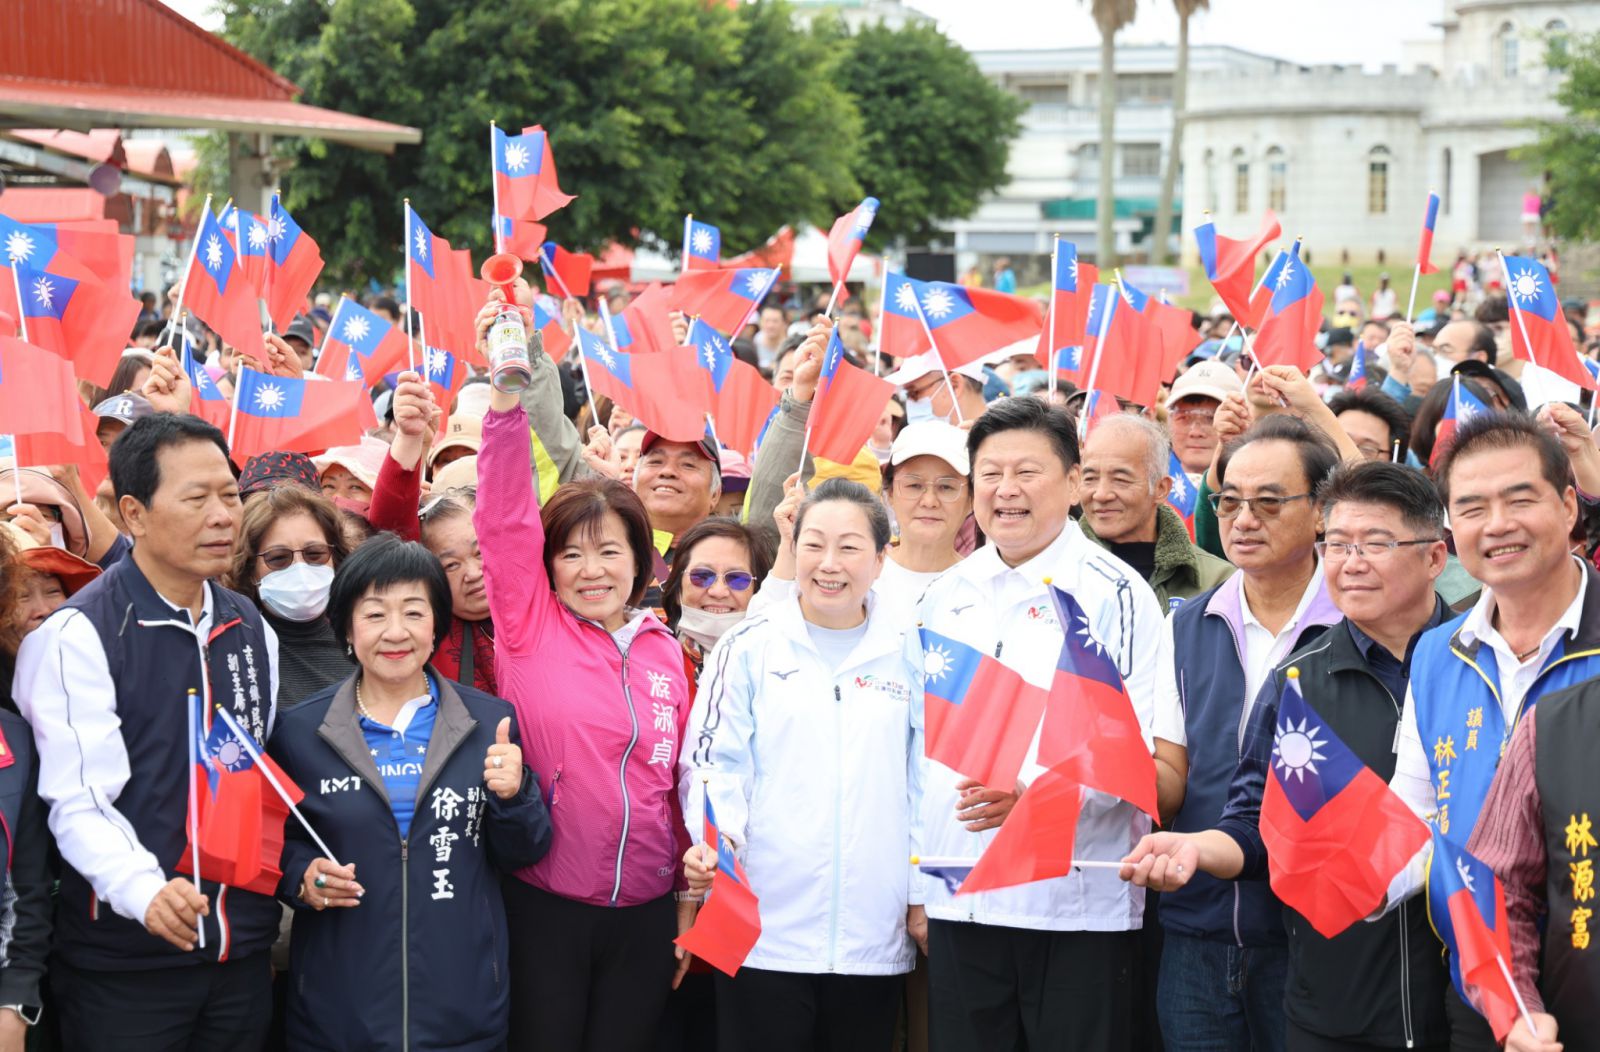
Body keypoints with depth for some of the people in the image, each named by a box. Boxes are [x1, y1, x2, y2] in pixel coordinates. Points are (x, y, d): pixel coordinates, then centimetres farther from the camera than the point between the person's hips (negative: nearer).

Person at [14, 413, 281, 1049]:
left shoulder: (251, 631, 10)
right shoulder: (78, 635, -11)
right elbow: (79, 802, -18)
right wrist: (145, 892, -34)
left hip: (241, 950, 6)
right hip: (123, 964, -5)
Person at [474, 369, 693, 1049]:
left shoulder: (665, 652, 8)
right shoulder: (531, 628, -1)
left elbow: (678, 780, 14)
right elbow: (503, 520, -14)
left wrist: (689, 896, 14)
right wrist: (507, 400, -23)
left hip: (644, 914, 3)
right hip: (543, 906, -3)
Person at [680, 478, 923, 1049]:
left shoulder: (907, 655, 7)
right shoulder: (751, 647, 2)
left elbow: (925, 781, 11)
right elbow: (715, 762, 0)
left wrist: (924, 893, 6)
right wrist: (711, 842, -18)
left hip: (874, 933, 2)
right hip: (763, 928, -2)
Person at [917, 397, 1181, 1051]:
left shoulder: (1115, 595, -4)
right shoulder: (942, 599, 11)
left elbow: (1161, 774, -10)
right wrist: (916, 895, 12)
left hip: (1081, 914, -4)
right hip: (958, 909, 4)